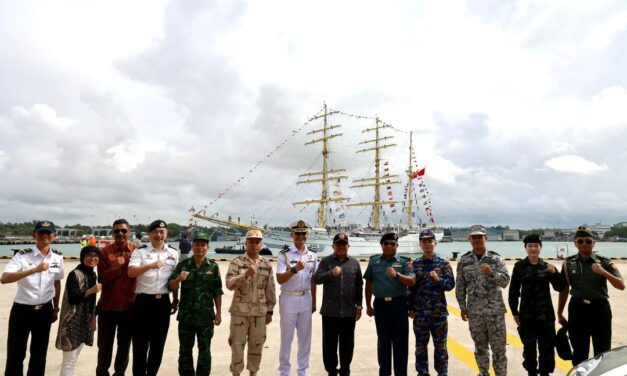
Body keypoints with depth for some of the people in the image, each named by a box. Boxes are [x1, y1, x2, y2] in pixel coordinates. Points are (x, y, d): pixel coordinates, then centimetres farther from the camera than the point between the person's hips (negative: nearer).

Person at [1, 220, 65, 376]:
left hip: (45, 310, 4)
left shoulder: (58, 257, 0)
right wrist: (34, 270, -41)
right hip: (22, 310, -3)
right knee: (16, 354, 4)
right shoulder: (23, 256, -14)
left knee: (39, 352, 16)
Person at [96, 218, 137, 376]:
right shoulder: (105, 251, -4)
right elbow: (101, 278, -9)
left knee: (125, 344, 14)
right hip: (108, 305, -1)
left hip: (129, 305, 1)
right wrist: (115, 267, -26)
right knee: (105, 344, 12)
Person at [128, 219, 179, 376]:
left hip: (163, 302, 3)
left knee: (158, 344, 13)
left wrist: (175, 300, 14)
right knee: (140, 343, 6)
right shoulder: (140, 251, -4)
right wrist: (150, 265, -33)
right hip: (143, 302, -3)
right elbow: (131, 272, -18)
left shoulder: (173, 253, 7)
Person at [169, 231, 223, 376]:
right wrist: (178, 279, -24)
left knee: (204, 350, 10)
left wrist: (218, 313, 1)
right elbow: (172, 287, -2)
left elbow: (217, 292, 1)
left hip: (206, 316, -1)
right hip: (186, 315, 1)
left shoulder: (213, 267, -2)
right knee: (185, 350, 11)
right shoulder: (182, 265, 0)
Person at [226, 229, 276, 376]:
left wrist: (270, 311, 7)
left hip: (260, 312, 3)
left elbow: (270, 289, 8)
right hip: (240, 311, -3)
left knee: (256, 345, 12)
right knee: (237, 344, 5)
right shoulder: (237, 262, -5)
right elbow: (229, 284, -15)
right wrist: (246, 275, -28)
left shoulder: (267, 264, 5)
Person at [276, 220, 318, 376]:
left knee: (305, 336, 11)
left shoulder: (312, 256, 6)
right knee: (286, 336, 5)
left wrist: (314, 301, 12)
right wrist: (294, 269, -27)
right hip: (289, 299, -4)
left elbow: (313, 280, 12)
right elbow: (280, 279, -14)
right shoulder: (284, 255, -8)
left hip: (306, 299, 4)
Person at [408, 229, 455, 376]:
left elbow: (450, 284, -5)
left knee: (440, 345, 9)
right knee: (421, 345, 11)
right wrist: (411, 307, 3)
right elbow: (411, 287, 5)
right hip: (420, 312, 2)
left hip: (439, 311, -1)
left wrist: (438, 279, -23)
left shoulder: (443, 263, 0)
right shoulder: (415, 264, 4)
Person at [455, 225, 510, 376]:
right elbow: (460, 286, 5)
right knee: (480, 346, 14)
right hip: (474, 311, 2)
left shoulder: (495, 258, -4)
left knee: (498, 346, 4)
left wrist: (491, 273, -28)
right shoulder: (464, 260, 1)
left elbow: (505, 280, -10)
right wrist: (463, 307, 5)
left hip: (495, 310, -2)